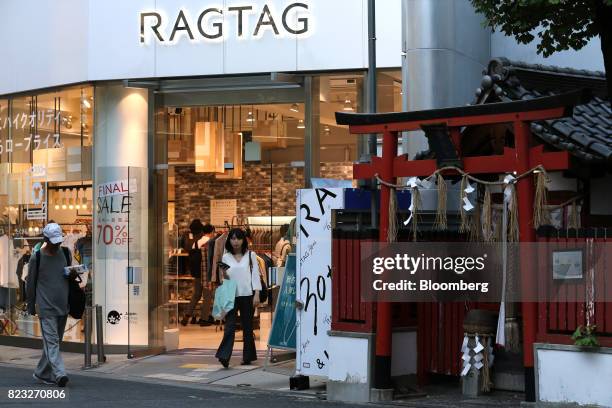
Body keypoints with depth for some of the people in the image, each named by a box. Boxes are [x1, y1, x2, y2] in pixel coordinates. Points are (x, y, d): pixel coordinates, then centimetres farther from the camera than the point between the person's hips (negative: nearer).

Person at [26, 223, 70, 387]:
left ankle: (41, 373, 21)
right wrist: (31, 305, 6)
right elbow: (31, 283, 3)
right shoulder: (36, 258, -5)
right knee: (51, 341, -12)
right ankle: (59, 374, -21)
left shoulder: (65, 254, 8)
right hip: (46, 307, -5)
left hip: (63, 306, 5)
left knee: (54, 341, 10)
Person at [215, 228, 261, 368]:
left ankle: (248, 357, 15)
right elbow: (224, 278, 15)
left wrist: (256, 294, -5)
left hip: (247, 295, 0)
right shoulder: (226, 257, 9)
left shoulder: (251, 255, 5)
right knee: (229, 326, -11)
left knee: (247, 327, 6)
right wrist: (223, 276, -9)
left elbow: (255, 275, 3)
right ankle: (224, 356, -20)